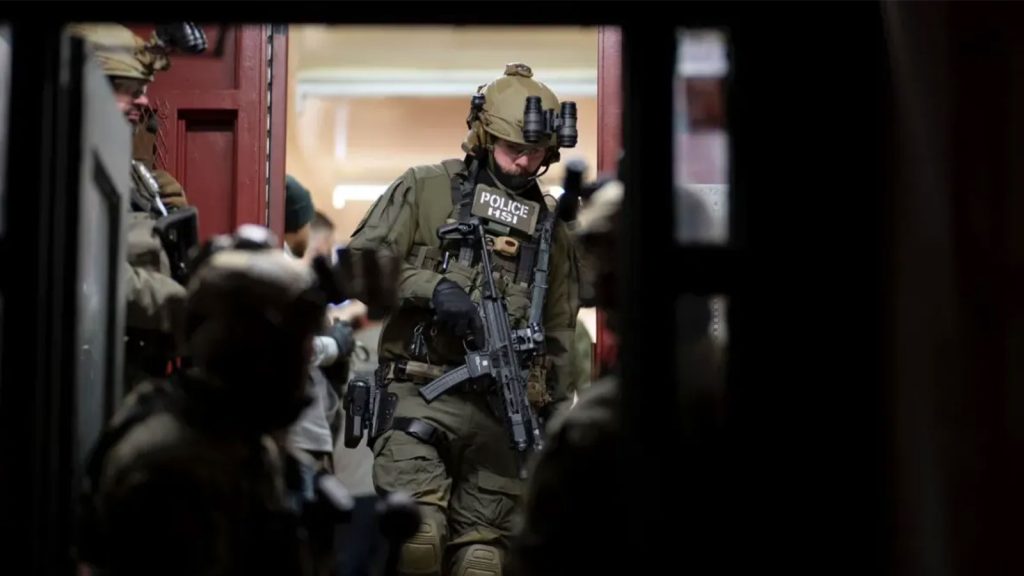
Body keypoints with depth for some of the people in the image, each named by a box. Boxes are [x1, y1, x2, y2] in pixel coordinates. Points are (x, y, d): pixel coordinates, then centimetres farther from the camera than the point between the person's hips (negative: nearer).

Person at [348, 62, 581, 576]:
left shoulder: (550, 230, 17)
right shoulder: (425, 190, 5)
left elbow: (558, 336, 21)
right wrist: (432, 288, -14)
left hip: (502, 412, 4)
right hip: (422, 397, -4)